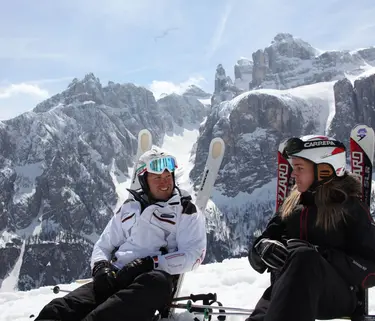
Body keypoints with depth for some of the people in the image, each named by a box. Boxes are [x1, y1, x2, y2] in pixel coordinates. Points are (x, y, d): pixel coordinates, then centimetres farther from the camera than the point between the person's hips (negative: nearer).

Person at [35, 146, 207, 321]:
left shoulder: (187, 212, 10)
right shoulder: (130, 207, 22)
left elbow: (193, 255, -2)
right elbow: (103, 245, 25)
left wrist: (149, 263, -15)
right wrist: (101, 266, 1)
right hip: (114, 277, 4)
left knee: (157, 282, -43)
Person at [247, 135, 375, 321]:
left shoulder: (352, 208, 1)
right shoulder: (291, 205, 16)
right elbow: (256, 253, 13)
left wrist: (324, 257, -20)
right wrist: (265, 249, -13)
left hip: (338, 296, -3)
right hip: (287, 299, 4)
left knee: (305, 258, -38)